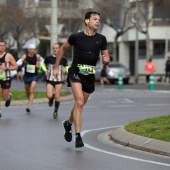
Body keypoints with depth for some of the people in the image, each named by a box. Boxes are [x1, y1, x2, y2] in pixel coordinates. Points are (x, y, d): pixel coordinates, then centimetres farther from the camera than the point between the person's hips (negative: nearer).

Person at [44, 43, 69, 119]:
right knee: (49, 96, -14)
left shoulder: (63, 59, -2)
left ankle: (56, 112, 17)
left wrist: (65, 69, -10)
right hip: (50, 79, 0)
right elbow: (43, 64, 15)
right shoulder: (48, 58, -1)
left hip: (59, 80, 0)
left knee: (57, 96, -2)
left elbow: (66, 66, 12)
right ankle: (51, 99, 25)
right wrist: (46, 71, -1)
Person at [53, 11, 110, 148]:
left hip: (90, 76, 4)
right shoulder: (76, 37, -5)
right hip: (76, 72, -4)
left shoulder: (101, 39, 2)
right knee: (79, 102, -21)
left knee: (80, 105, 15)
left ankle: (68, 124, 45)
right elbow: (63, 49, 10)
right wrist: (56, 67, 10)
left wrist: (106, 60, -15)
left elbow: (106, 57, 10)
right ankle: (78, 136, -20)